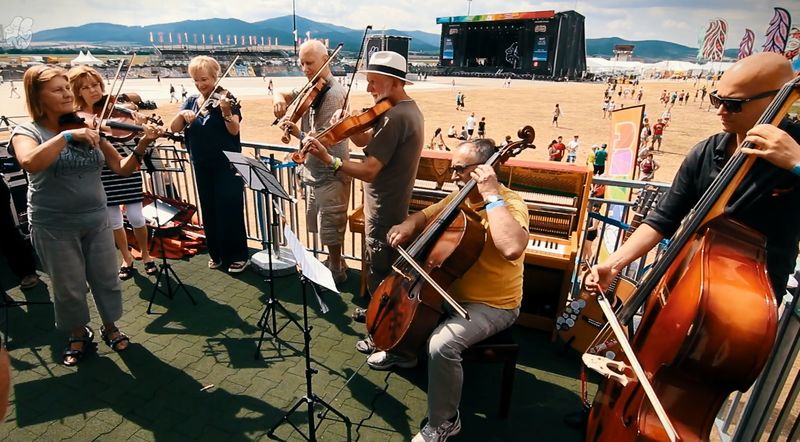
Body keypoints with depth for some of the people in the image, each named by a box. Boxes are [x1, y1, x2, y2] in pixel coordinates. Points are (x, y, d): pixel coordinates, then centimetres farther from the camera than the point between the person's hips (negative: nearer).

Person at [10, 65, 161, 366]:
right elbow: (29, 163, -30)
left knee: (106, 279, 12)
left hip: (96, 219, 3)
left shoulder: (87, 127, 2)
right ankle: (78, 336, 34)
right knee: (70, 288, 10)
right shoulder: (27, 132, -7)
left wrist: (141, 147, -17)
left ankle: (110, 327, 35)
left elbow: (122, 168, -1)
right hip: (54, 226, -2)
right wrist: (67, 135, -31)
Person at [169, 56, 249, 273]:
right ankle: (216, 253, 25)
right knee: (209, 210, 12)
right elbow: (174, 128, 1)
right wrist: (182, 114, -17)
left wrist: (226, 111, -36)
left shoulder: (226, 98, -7)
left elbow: (234, 130, -19)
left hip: (227, 165, -5)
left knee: (229, 210, -4)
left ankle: (238, 256, 7)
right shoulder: (191, 101, 7)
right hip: (202, 166, 6)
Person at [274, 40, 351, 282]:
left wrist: (296, 132, -37)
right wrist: (279, 98, -11)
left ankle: (336, 271, 22)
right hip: (315, 169, 9)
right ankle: (335, 261, 37)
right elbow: (284, 95, 11)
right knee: (318, 223, 20)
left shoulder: (333, 93, -19)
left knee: (330, 225, 4)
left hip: (330, 172, -9)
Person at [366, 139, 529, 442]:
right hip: (450, 289, 9)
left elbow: (513, 249, -44)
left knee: (441, 345, -30)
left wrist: (492, 196, -36)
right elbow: (426, 216, 13)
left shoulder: (511, 204, -23)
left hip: (492, 305, -8)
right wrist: (408, 226, -11)